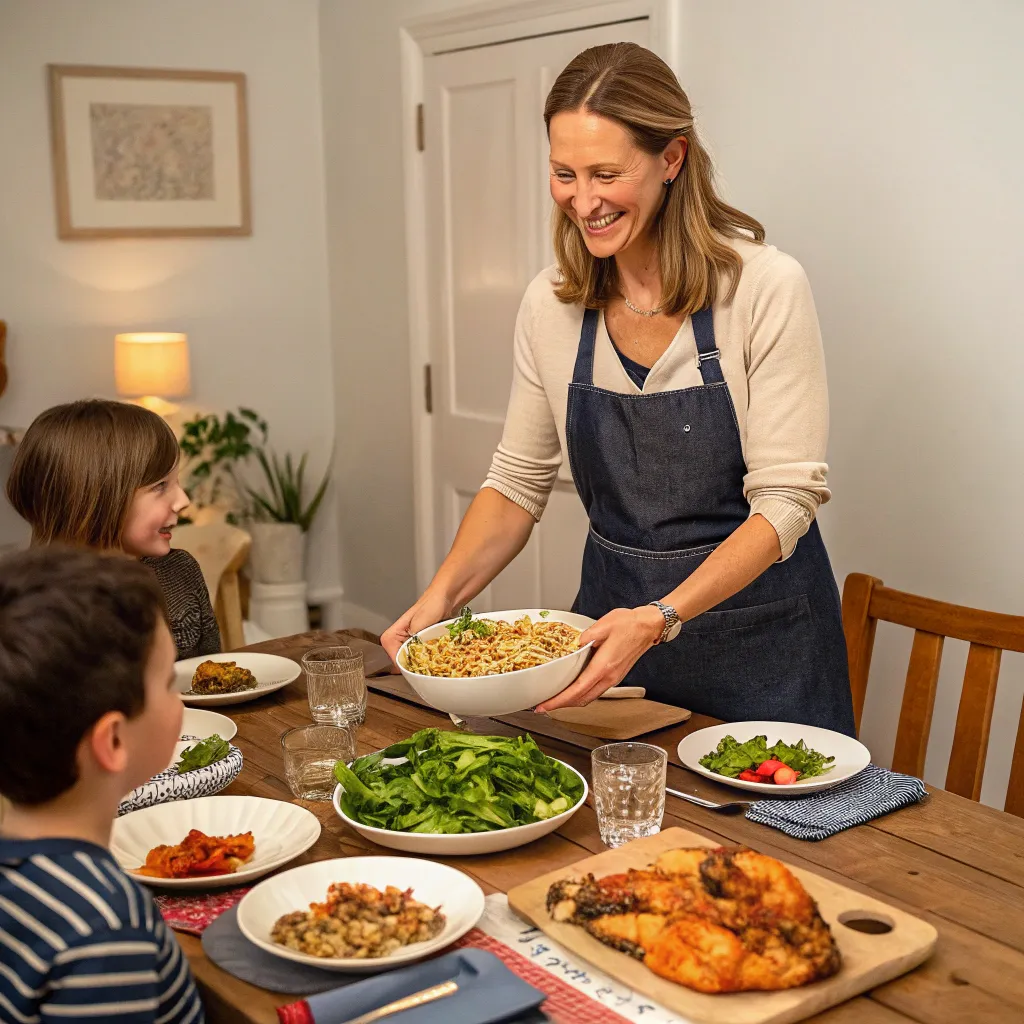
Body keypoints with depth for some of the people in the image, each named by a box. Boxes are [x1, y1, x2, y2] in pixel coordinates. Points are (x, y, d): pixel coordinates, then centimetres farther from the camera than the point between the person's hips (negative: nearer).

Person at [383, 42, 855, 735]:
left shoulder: (766, 288, -17)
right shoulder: (550, 304, -4)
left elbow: (785, 500, -19)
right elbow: (518, 482, 3)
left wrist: (660, 619, -30)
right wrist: (443, 595, -13)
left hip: (758, 634, -3)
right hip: (614, 615, 4)